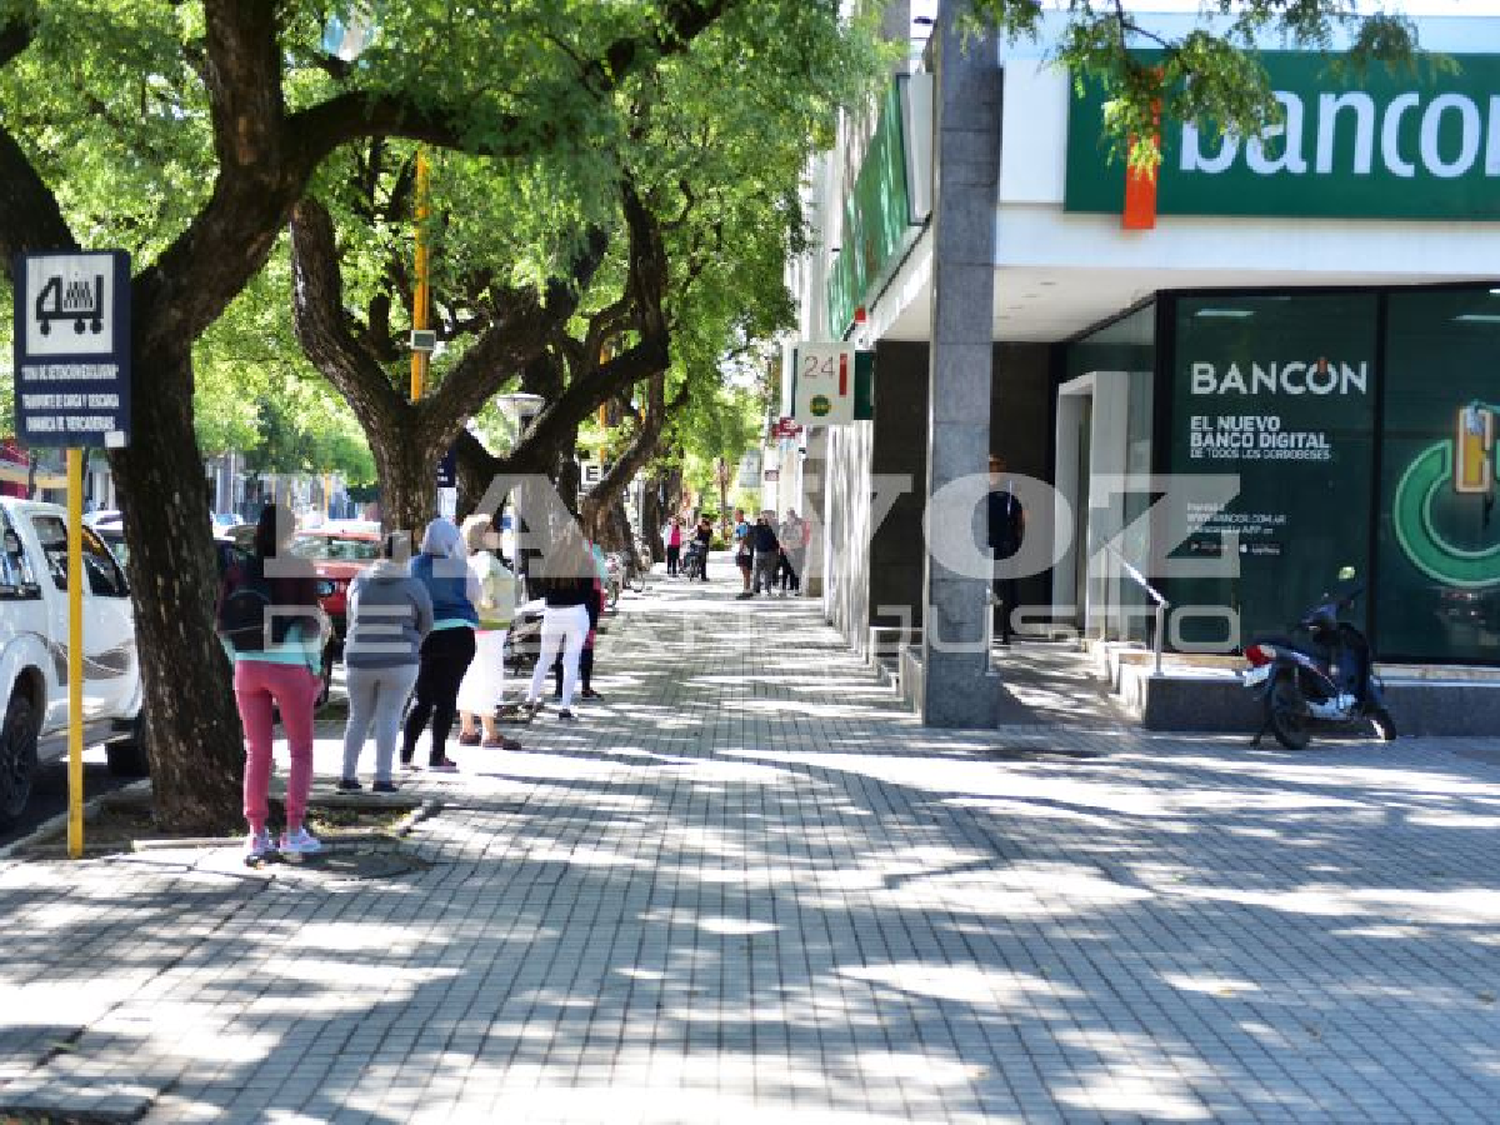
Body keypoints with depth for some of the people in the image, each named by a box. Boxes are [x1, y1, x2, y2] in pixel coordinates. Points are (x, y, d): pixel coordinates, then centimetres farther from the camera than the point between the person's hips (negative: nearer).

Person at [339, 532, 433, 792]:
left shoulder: (358, 581, 1)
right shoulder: (414, 587, -5)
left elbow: (353, 618, 12)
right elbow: (426, 625, 5)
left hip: (360, 661, 2)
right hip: (399, 663, -2)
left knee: (358, 717, 14)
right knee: (389, 718, 3)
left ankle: (348, 776, 11)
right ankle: (382, 779, -2)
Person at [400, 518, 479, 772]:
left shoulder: (414, 566, 3)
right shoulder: (460, 568, -9)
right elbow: (475, 596, 4)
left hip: (425, 636, 4)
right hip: (456, 634, -4)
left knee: (423, 699, 13)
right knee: (447, 698, 0)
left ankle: (406, 753, 8)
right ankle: (437, 756, -1)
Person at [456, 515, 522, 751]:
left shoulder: (467, 558, 12)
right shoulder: (486, 558, -17)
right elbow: (484, 577, -34)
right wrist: (487, 601, -19)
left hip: (469, 623, 10)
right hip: (486, 625, -10)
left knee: (470, 678, 11)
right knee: (490, 678, -8)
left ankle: (466, 731, 15)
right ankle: (490, 735, -8)